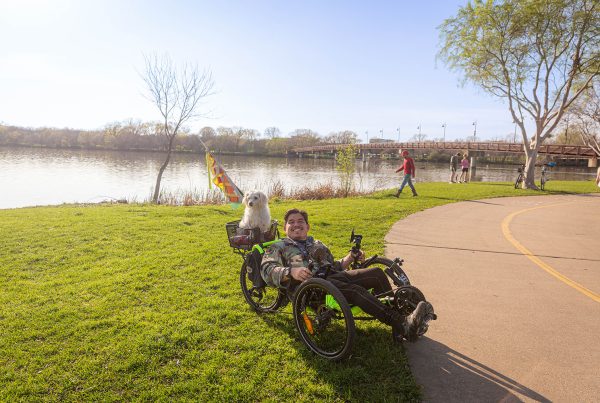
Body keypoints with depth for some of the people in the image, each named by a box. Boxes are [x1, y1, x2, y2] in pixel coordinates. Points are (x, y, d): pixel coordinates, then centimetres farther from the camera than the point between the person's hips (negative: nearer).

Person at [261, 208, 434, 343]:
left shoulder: (317, 244, 35)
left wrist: (350, 257, 16)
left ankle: (399, 332, -18)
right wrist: (291, 271, -22)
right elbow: (267, 270, -2)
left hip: (334, 276, 7)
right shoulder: (278, 248, 17)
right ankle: (402, 324, -43)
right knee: (355, 290, -33)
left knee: (377, 273, -14)